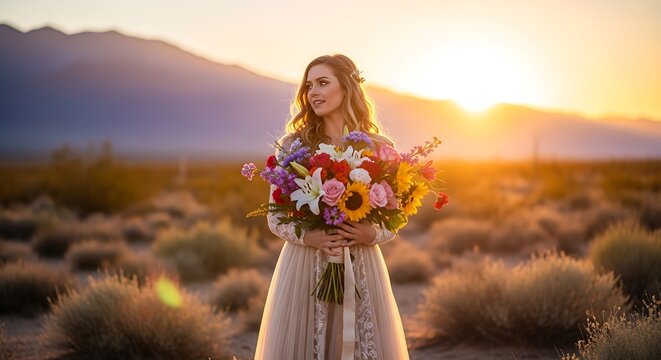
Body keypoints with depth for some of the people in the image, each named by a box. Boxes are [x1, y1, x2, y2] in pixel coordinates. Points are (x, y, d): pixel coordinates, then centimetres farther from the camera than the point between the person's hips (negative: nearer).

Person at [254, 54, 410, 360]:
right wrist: (307, 236, -16)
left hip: (362, 268, 1)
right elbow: (275, 217, 2)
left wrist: (371, 234, -14)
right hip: (304, 267, 0)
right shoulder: (294, 144, 1)